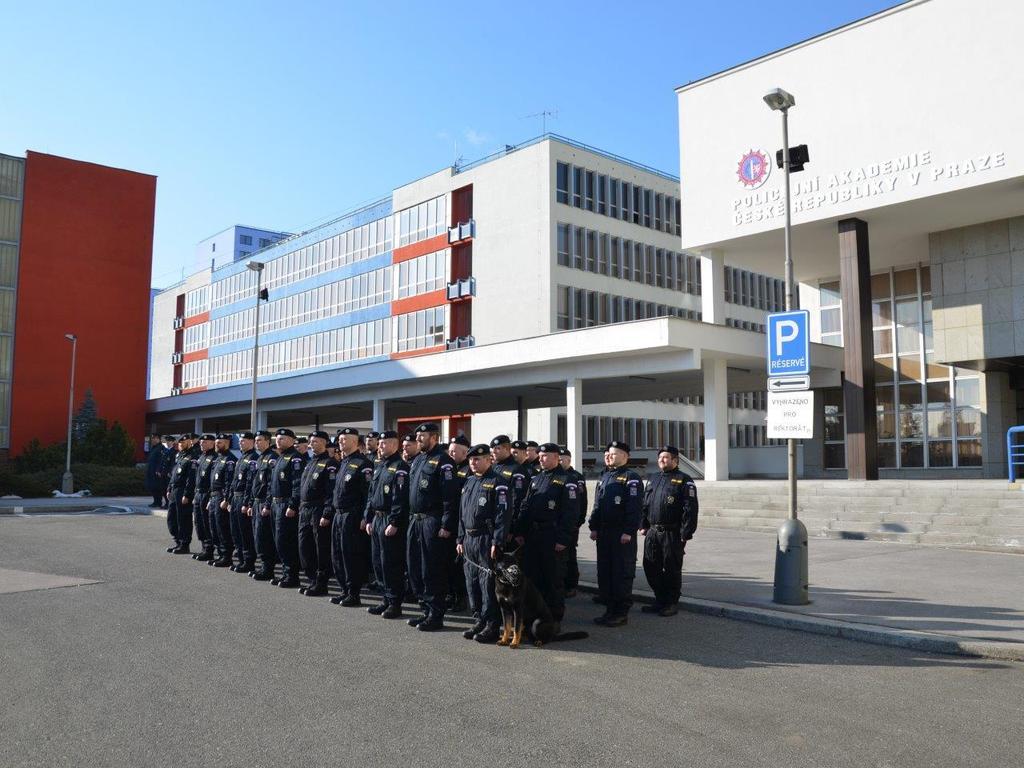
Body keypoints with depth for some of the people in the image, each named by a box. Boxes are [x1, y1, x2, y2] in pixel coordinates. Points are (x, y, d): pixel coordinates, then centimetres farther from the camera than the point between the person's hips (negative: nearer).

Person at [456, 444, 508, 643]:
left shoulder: (497, 483, -9)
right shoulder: (469, 482, 15)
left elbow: (502, 515, -15)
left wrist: (497, 543, -20)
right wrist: (461, 539, 15)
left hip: (487, 540, -8)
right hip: (469, 540, 8)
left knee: (488, 583, -4)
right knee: (472, 582, 12)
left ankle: (492, 626, 4)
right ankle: (480, 621, 23)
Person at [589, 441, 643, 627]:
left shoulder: (631, 478, -9)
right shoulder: (604, 477, 17)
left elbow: (634, 507, -16)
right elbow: (597, 505, 19)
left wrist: (628, 532, -20)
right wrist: (594, 527, 11)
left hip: (622, 535, -8)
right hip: (604, 533, 8)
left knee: (622, 573, -2)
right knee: (604, 571, 11)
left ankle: (621, 613, 6)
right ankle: (610, 609, 21)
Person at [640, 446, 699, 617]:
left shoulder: (684, 480, -5)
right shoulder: (652, 479, 16)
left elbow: (690, 509, -11)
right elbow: (644, 504, 20)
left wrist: (685, 535, -15)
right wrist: (643, 526, 11)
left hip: (672, 534, -6)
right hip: (652, 532, 7)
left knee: (672, 570, 2)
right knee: (651, 568, 10)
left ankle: (672, 604, 15)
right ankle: (660, 601, 24)